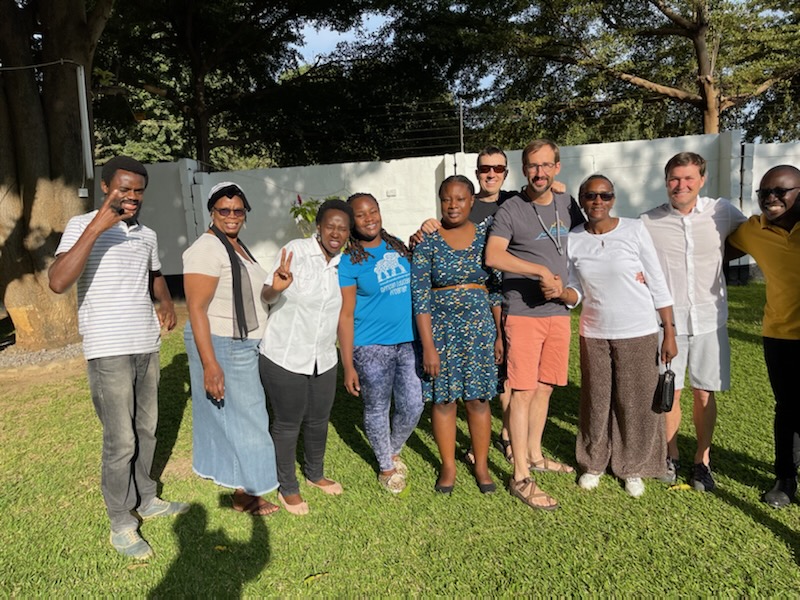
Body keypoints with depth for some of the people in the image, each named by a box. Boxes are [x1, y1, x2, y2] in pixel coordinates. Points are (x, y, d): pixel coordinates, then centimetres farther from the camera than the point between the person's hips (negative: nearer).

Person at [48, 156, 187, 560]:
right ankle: (120, 524, 15)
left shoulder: (147, 234, 10)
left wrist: (166, 302, 6)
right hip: (108, 351, -6)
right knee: (120, 440, -1)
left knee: (146, 431, 15)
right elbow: (58, 282, -23)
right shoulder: (82, 226, -8)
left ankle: (145, 499, 32)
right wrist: (96, 228, -28)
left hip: (147, 346, 6)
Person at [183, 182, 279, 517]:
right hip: (221, 348, -9)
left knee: (242, 415, 19)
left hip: (244, 346, 9)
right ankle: (244, 494, 16)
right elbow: (196, 308, -23)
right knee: (239, 419, 1)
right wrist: (210, 364, -28)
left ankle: (234, 478, 36)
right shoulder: (207, 249, -18)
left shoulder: (237, 246, 10)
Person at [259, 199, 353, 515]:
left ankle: (315, 474, 43)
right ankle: (287, 488, 29)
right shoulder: (296, 251, -14)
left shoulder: (344, 263, 2)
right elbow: (266, 295, -19)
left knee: (319, 421, 19)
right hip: (284, 357, -5)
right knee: (288, 423, 8)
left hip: (324, 359, 5)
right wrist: (276, 288, -41)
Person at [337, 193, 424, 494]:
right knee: (377, 410, 10)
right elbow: (345, 316, -9)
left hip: (408, 342, 5)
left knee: (413, 407, 9)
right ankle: (386, 467, 34)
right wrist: (348, 366, -11)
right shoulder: (349, 261, -7)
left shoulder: (398, 247, 8)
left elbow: (416, 285, 22)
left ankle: (393, 451, 39)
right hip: (371, 347, -4)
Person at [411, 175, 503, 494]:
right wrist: (428, 345, -11)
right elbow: (420, 297, -7)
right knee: (443, 399, 7)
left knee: (478, 399, 8)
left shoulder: (485, 235, 3)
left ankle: (482, 465, 26)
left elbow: (496, 288, 7)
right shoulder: (427, 241, -4)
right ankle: (448, 467, 25)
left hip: (479, 329, 2)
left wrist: (500, 334, 4)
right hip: (441, 329, -1)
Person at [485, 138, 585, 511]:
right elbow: (493, 256, -21)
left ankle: (534, 455, 31)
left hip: (559, 311, 6)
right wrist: (542, 271, -20)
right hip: (523, 312, -5)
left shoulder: (567, 204, 11)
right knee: (524, 391, -4)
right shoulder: (510, 210, -7)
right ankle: (521, 478, 3)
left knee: (544, 388, 14)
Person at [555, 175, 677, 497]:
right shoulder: (573, 239, -1)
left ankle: (633, 467, 27)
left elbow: (658, 284, -5)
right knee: (596, 401, 10)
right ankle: (593, 463, 30)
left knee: (637, 403, 6)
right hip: (593, 334, 2)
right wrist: (560, 292, -19)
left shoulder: (634, 230, -9)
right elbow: (576, 292, 4)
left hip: (638, 332, -2)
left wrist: (670, 333, -6)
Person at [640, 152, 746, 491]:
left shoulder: (722, 212, -3)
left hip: (709, 319, 1)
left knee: (705, 393, 9)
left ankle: (702, 460, 27)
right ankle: (671, 455, 28)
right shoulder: (648, 223, -5)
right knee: (669, 392, 7)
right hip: (667, 319, -1)